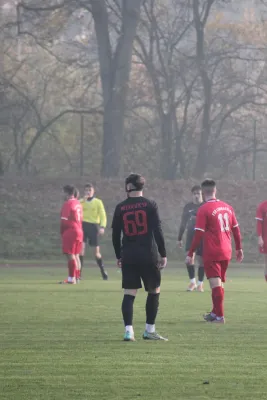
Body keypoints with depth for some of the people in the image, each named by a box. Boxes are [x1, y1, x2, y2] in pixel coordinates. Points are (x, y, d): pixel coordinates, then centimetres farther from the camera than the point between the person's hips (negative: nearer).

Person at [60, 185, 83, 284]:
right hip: (79, 231, 9)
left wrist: (62, 233, -2)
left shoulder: (68, 204, -12)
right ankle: (76, 277, 17)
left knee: (70, 255, -8)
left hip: (70, 231, -9)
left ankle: (72, 278, -11)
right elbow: (80, 219, 14)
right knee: (76, 255, 14)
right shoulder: (78, 203, 14)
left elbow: (64, 220, -14)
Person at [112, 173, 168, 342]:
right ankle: (150, 330, 14)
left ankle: (128, 330, -10)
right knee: (154, 291, 13)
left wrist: (119, 256, 18)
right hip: (148, 256, -2)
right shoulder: (150, 205, -2)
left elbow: (115, 235, 7)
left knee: (129, 294, 2)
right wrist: (163, 255, -2)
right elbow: (158, 231, -7)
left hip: (128, 257, 2)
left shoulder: (120, 208, 4)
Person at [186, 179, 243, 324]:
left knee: (216, 284, -5)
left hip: (212, 254, -6)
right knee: (219, 283, 17)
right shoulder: (227, 207, 7)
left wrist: (190, 254, -8)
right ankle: (215, 312, 26)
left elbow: (198, 234, -13)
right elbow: (236, 230, 11)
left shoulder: (203, 210, -10)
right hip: (226, 252, 6)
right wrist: (239, 249, 22)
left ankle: (219, 316, -8)